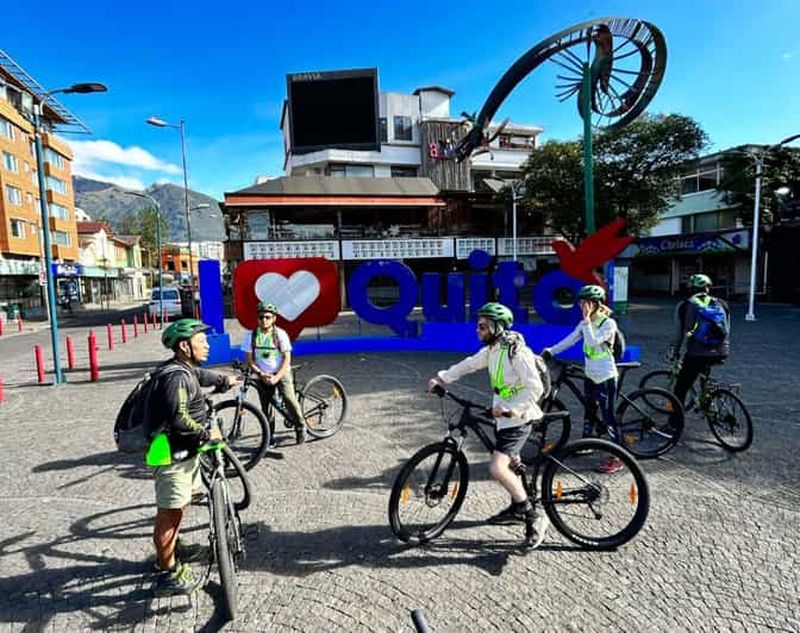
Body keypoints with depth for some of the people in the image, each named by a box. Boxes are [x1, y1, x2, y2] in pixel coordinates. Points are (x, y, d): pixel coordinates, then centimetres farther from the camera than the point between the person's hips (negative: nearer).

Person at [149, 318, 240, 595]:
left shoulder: (185, 370, 7)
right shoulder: (177, 377, -25)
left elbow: (201, 375, 31)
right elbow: (178, 420, -34)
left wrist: (223, 380, 46)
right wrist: (207, 433, -21)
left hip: (185, 452, 10)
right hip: (173, 456, -10)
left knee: (179, 507, 26)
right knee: (169, 514, 4)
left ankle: (170, 551, 45)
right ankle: (169, 574, 18)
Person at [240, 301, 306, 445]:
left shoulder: (280, 334, -9)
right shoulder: (251, 335, -5)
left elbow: (287, 359, -8)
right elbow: (250, 361, -1)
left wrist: (276, 377, -18)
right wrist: (262, 375, -14)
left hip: (281, 373, -2)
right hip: (263, 376, 2)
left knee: (289, 399, -21)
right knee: (266, 408, 4)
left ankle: (300, 426, 0)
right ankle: (270, 437, 21)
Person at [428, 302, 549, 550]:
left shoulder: (517, 352, -23)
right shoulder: (492, 349, 4)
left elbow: (535, 388, -26)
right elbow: (469, 364, 11)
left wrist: (509, 409, -31)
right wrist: (441, 378, 3)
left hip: (517, 418, -10)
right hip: (503, 415, 10)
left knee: (497, 468, -17)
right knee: (509, 462, 23)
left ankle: (534, 517, -2)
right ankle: (517, 508, 44)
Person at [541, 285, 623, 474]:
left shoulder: (609, 323, -16)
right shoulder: (586, 323, 7)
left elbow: (592, 342, -28)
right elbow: (570, 339, 5)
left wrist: (587, 319, -25)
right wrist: (550, 351, -4)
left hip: (605, 378, -8)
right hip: (590, 376, 8)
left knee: (608, 416, -2)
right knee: (589, 412, 20)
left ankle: (617, 458, 7)